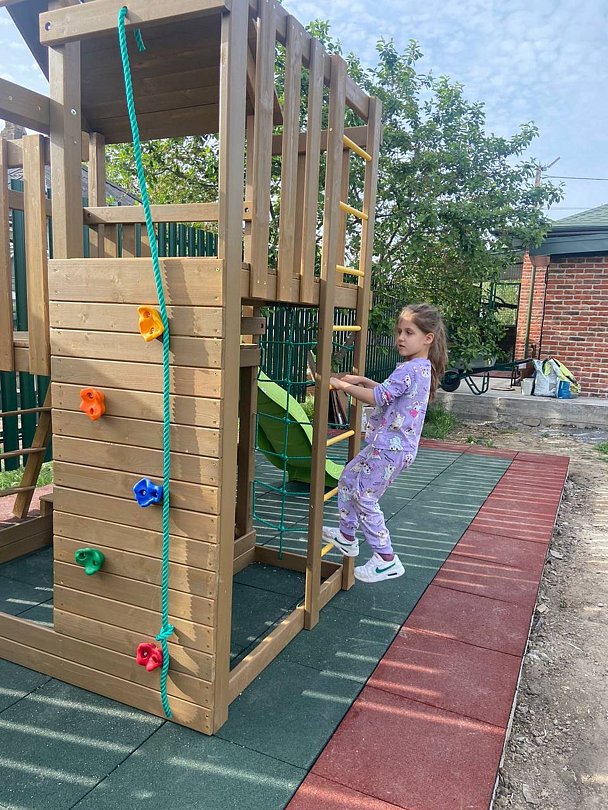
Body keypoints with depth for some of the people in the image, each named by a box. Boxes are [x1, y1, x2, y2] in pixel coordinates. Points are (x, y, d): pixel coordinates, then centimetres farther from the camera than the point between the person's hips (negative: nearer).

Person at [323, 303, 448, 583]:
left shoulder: (410, 369, -21)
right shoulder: (423, 368, 11)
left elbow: (376, 397, -26)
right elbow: (388, 392, 23)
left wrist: (341, 385, -18)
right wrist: (362, 380, 14)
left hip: (390, 448, -11)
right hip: (389, 445, 11)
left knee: (365, 499, -1)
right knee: (348, 478, 20)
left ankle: (386, 560, 9)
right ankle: (346, 536, 33)